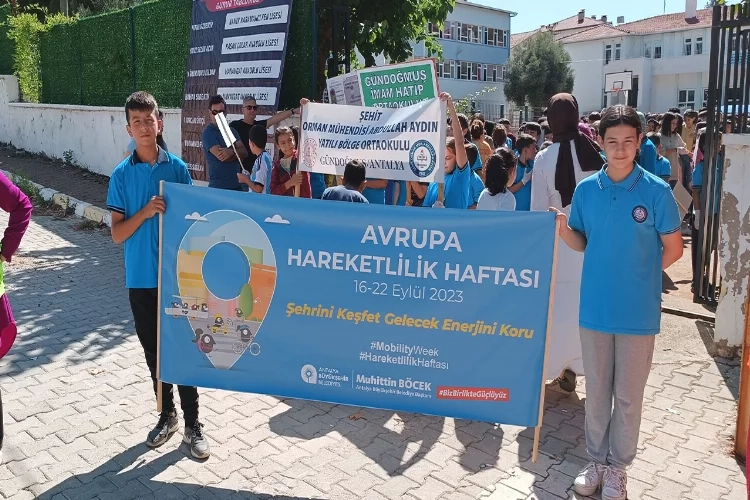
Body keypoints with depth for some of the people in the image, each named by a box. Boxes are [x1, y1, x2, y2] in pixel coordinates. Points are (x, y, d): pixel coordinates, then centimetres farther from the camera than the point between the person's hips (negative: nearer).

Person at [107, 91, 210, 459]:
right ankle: (167, 415, 30)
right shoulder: (122, 175, -1)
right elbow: (116, 234, -4)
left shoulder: (177, 168, -1)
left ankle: (193, 423, 14)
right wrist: (145, 211, -20)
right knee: (153, 349, 12)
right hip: (141, 278, 1)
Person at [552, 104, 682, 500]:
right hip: (595, 307, 3)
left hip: (638, 312, -2)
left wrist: (639, 274, -2)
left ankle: (618, 467, 27)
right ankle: (597, 459, 31)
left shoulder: (656, 191, -8)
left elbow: (673, 249, 0)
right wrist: (564, 230, -12)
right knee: (596, 390, 14)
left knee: (629, 394, 10)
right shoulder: (586, 189, 0)